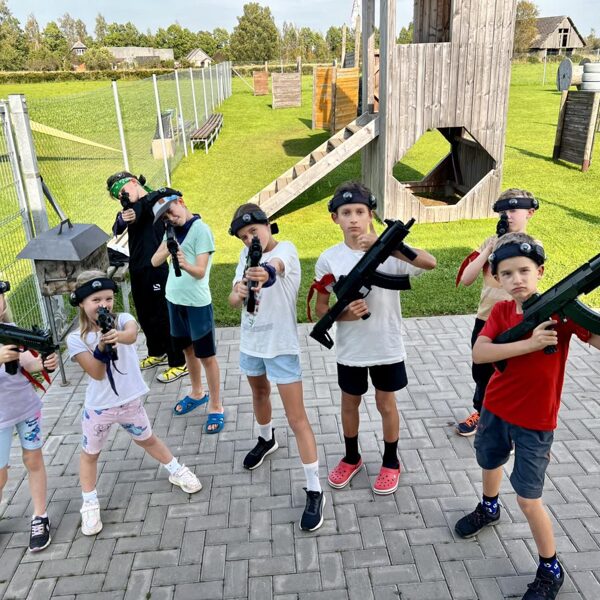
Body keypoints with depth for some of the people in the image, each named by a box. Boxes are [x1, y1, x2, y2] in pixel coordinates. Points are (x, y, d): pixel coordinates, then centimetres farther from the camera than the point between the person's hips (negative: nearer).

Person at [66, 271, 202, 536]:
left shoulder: (122, 320, -13)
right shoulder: (75, 339, -14)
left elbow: (132, 334, -38)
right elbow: (97, 374, -20)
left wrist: (117, 336, -60)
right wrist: (102, 347, -35)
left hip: (130, 401, 1)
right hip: (98, 407, 0)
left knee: (147, 440, 21)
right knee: (90, 454, 15)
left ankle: (176, 471, 44)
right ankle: (90, 505, 35)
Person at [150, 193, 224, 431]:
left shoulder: (201, 229, -15)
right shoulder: (172, 230, 6)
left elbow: (200, 271, -21)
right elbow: (155, 262, 0)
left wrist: (185, 264, -41)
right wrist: (168, 248, -19)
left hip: (197, 302, -7)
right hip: (174, 299, 7)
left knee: (206, 356, 2)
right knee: (188, 349, 20)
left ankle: (216, 406, 14)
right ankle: (197, 393, 39)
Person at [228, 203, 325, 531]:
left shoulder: (285, 248, -17)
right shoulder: (247, 255, 1)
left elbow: (276, 264, -43)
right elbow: (233, 299, -6)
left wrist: (266, 272, -67)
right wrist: (240, 293, -30)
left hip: (281, 345, -6)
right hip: (250, 342, 6)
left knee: (297, 418, -4)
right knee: (260, 394, 28)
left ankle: (314, 491, 5)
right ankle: (266, 440, 57)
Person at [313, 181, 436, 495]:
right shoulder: (329, 259, -9)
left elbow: (430, 262, -31)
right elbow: (320, 308, -2)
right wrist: (344, 314, -23)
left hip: (387, 348, -1)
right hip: (350, 350, 2)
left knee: (386, 405, 16)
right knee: (349, 403, 19)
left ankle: (391, 462, 39)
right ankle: (351, 458, 44)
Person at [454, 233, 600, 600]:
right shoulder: (500, 311, -7)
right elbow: (478, 354, -21)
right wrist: (528, 344, -32)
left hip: (535, 421, -4)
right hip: (495, 409, 5)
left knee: (528, 499, 1)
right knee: (490, 463, 28)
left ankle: (551, 570, 25)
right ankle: (489, 509, 60)